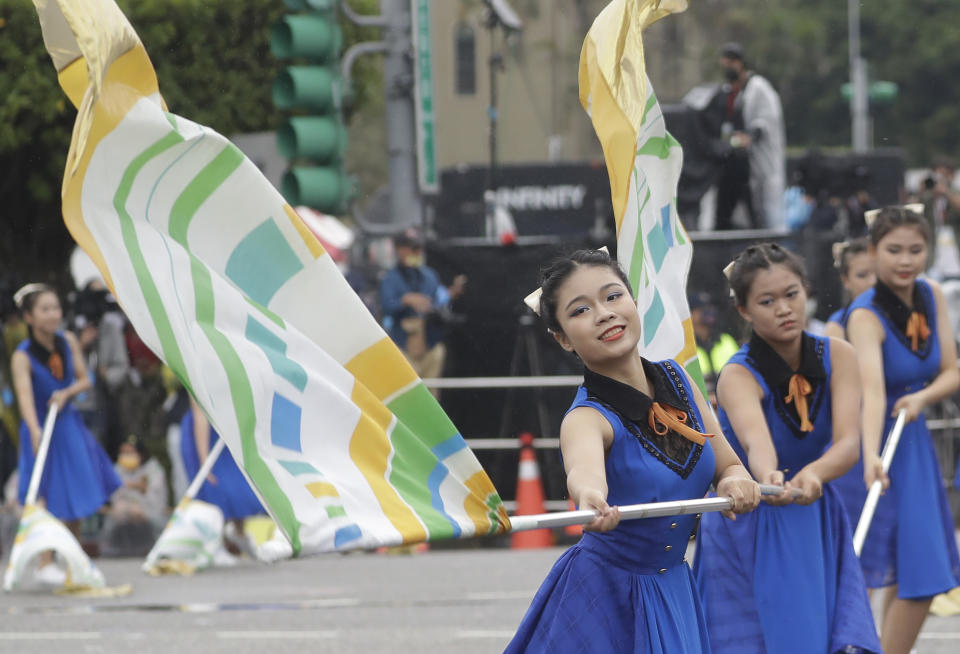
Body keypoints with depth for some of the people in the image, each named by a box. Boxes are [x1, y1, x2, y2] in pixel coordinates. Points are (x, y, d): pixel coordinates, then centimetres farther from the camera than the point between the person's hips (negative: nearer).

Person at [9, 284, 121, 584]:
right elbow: (24, 394, -37)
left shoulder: (68, 342, -5)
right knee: (47, 496, -4)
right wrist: (35, 432, -53)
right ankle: (46, 564, 4)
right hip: (41, 427, -5)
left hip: (69, 423, 5)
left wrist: (67, 392, -21)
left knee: (76, 491, 12)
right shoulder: (22, 356, -22)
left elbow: (84, 379, 2)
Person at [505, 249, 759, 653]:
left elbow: (728, 466, 7)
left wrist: (736, 484, -18)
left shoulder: (676, 381, -3)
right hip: (604, 602, -5)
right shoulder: (588, 418, -22)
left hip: (674, 597, 5)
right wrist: (589, 497, -69)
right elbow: (584, 467, -46)